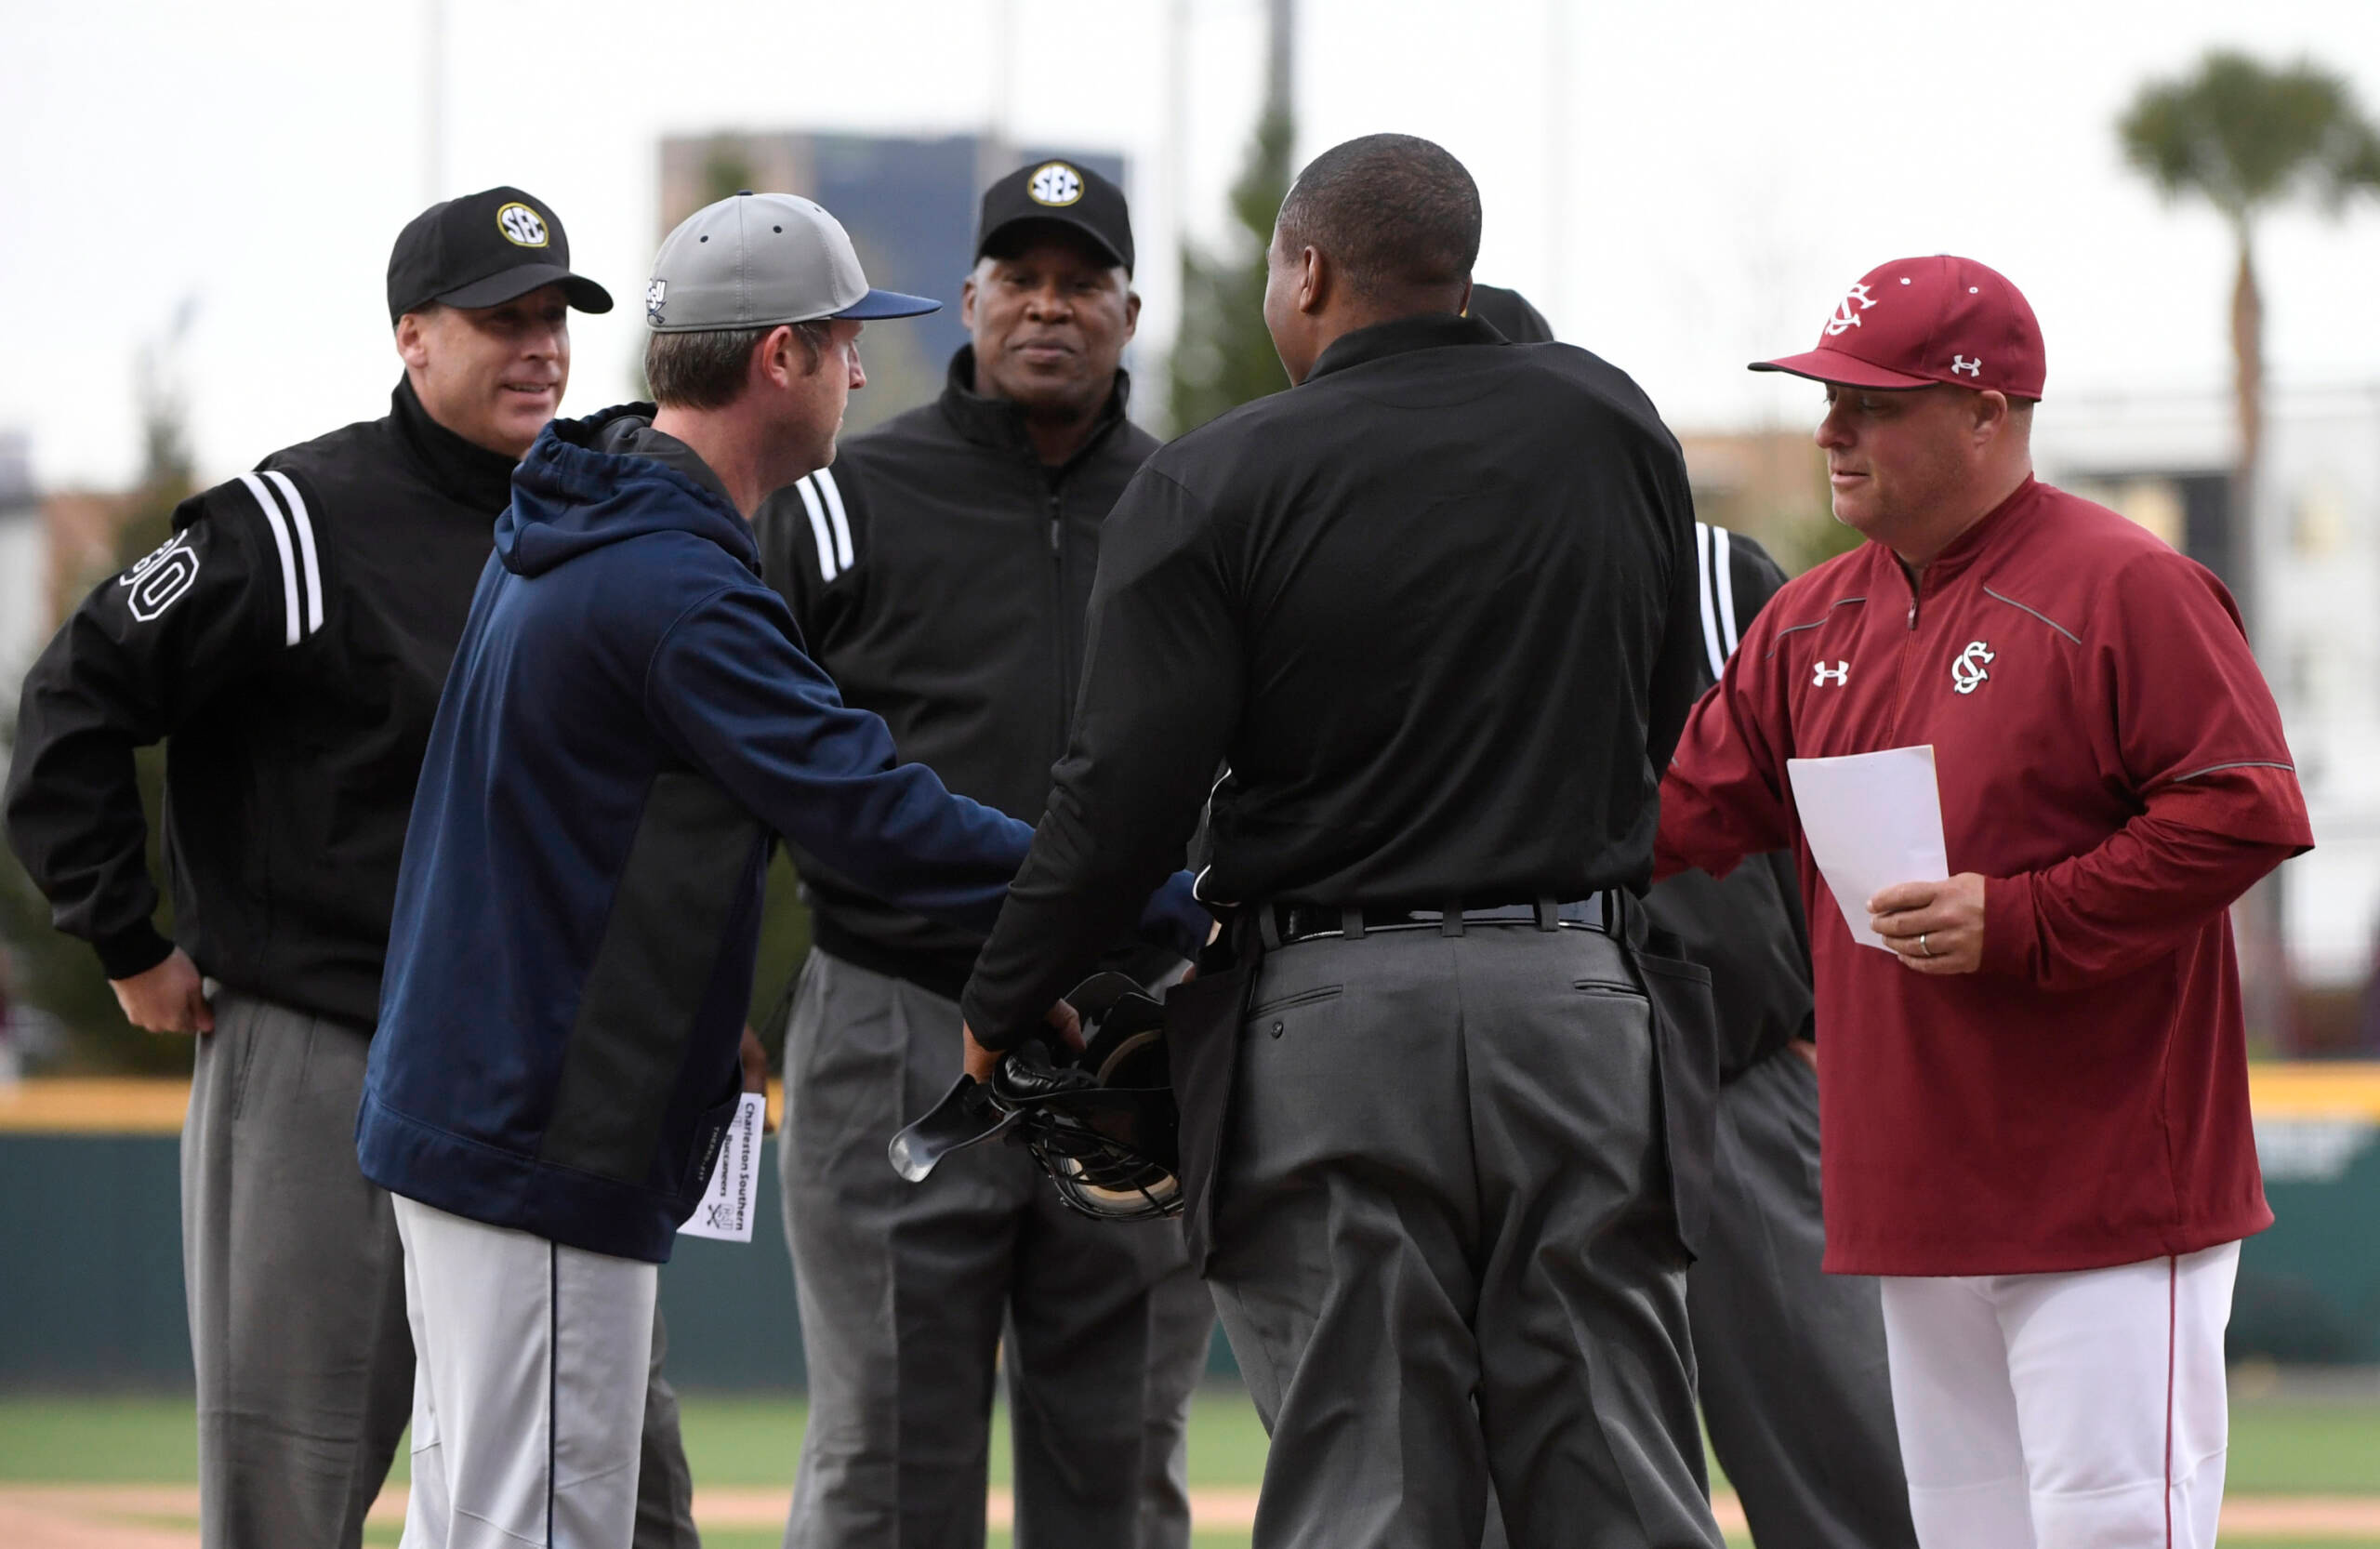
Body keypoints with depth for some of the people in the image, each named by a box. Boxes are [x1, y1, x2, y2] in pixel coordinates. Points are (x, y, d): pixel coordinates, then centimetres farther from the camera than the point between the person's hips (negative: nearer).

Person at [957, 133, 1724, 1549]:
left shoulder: (1213, 486, -4)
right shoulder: (1612, 426, 8)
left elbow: (1126, 795, -7)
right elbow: (1667, 727, 15)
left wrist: (1004, 1003, 5)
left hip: (1326, 1020, -3)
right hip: (1578, 1005, 3)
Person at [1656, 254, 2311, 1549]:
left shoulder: (2125, 590, -10)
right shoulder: (1814, 618, 14)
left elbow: (2245, 812, -16)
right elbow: (1686, 805, 13)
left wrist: (2020, 921, -20)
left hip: (2106, 1198, -8)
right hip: (1915, 1197, 8)